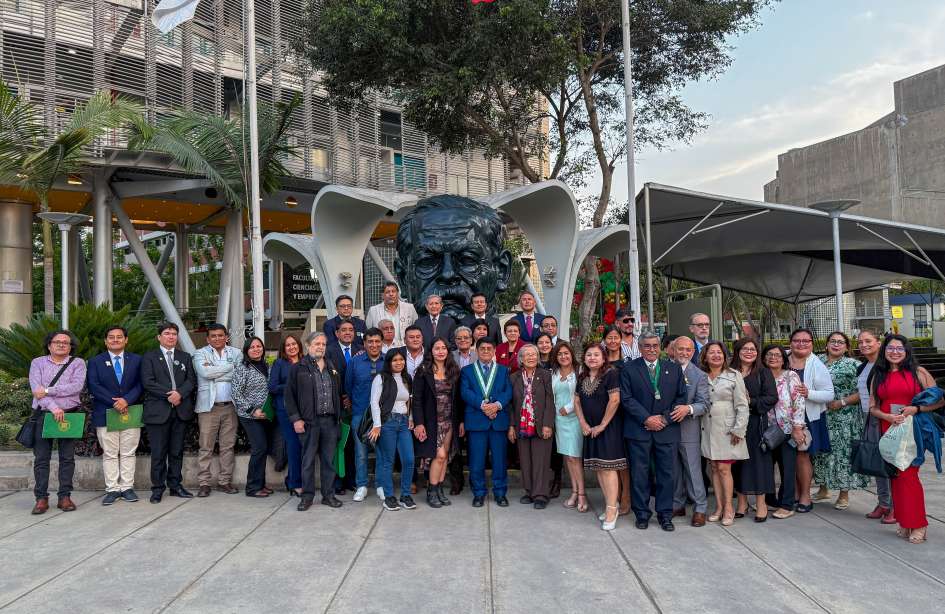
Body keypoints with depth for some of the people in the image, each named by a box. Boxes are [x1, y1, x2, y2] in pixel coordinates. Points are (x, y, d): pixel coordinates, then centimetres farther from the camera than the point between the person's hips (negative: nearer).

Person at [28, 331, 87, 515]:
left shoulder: (77, 363, 5)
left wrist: (48, 390, -13)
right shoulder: (38, 363, 7)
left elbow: (77, 386, -11)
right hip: (43, 414, 0)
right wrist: (53, 407, -18)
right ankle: (41, 498, 8)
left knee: (67, 457, 3)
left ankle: (65, 497, 10)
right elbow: (36, 388, -6)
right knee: (41, 458, 2)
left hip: (69, 415, 0)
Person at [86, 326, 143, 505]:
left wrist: (126, 400, -16)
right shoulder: (95, 362, 6)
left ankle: (127, 487, 11)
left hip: (130, 412, 1)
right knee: (109, 454, 3)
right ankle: (112, 489, 9)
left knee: (128, 453, 4)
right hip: (105, 414, -1)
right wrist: (114, 402, -15)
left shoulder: (136, 360, 8)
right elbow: (94, 387, -5)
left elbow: (140, 385, 1)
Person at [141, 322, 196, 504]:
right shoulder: (149, 357, 6)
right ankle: (157, 489, 8)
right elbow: (148, 382, -7)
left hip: (181, 410, 3)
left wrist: (180, 394, -13)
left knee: (177, 451, 8)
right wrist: (169, 394, -14)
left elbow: (191, 380, 6)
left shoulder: (185, 357, 16)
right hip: (158, 411, -3)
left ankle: (175, 485, 17)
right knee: (158, 453, 0)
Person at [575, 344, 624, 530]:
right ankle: (611, 505, 19)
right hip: (590, 429, 7)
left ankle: (611, 511, -5)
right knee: (598, 468, 9)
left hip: (608, 427, -7)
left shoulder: (610, 374, -12)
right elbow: (577, 402, 12)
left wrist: (602, 425, -13)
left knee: (608, 467, -9)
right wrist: (583, 424, 0)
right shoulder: (582, 377, 10)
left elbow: (615, 400, -17)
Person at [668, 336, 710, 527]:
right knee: (673, 470, 12)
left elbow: (704, 404, -8)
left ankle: (700, 509, 13)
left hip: (688, 430, -3)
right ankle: (677, 505, 26)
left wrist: (689, 408, -26)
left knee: (693, 470, 1)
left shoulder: (699, 375, -2)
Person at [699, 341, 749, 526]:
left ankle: (728, 508, 7)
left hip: (726, 429, -3)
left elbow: (742, 405, -3)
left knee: (723, 468, -4)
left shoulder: (734, 376, -1)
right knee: (714, 468, 7)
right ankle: (718, 507, 16)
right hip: (708, 428, 3)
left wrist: (738, 429, -8)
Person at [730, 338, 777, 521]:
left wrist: (751, 402, -14)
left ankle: (761, 503, 11)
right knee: (738, 460, 6)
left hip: (756, 424, -2)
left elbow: (772, 398, -5)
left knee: (758, 459, 1)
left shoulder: (763, 372, 2)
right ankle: (742, 501, 16)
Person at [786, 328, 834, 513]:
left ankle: (805, 496, 17)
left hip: (808, 417, -3)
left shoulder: (817, 366, -8)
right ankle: (796, 493, 26)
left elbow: (829, 394, -11)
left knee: (802, 455, 1)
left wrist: (809, 393, -25)